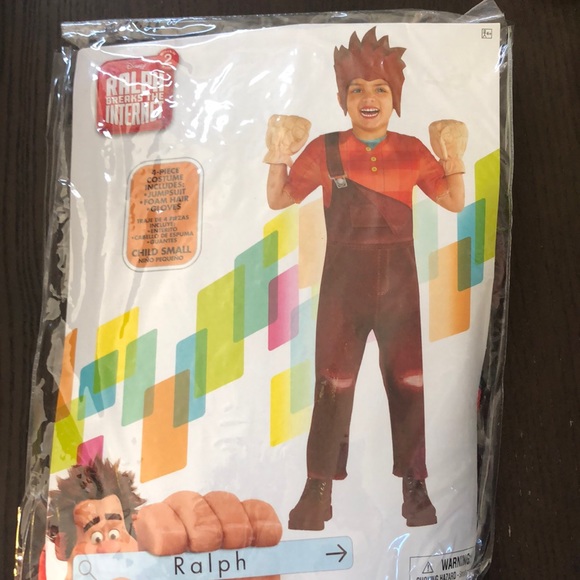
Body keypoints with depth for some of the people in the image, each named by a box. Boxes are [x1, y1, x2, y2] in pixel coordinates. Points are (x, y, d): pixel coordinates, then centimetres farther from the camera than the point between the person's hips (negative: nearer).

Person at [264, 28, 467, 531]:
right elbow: (278, 201, 4)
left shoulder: (413, 151, 4)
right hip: (344, 277, -1)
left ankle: (415, 488, 20)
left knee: (409, 379, 5)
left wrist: (454, 156, -5)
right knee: (334, 381, 2)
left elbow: (455, 202, 9)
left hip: (399, 277, 2)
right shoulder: (324, 151, -1)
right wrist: (280, 155, -10)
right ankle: (319, 490, 13)